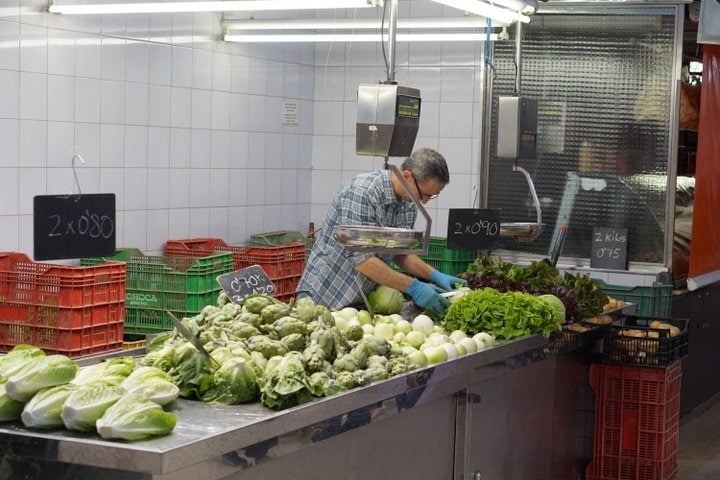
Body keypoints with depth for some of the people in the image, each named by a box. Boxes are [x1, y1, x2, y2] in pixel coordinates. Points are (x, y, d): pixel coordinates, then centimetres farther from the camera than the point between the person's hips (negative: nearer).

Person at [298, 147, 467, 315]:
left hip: (363, 301, 7)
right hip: (324, 295, -7)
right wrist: (414, 288, -26)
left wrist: (435, 275, -2)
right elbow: (360, 258, -27)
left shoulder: (409, 204, 2)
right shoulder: (362, 192, -23)